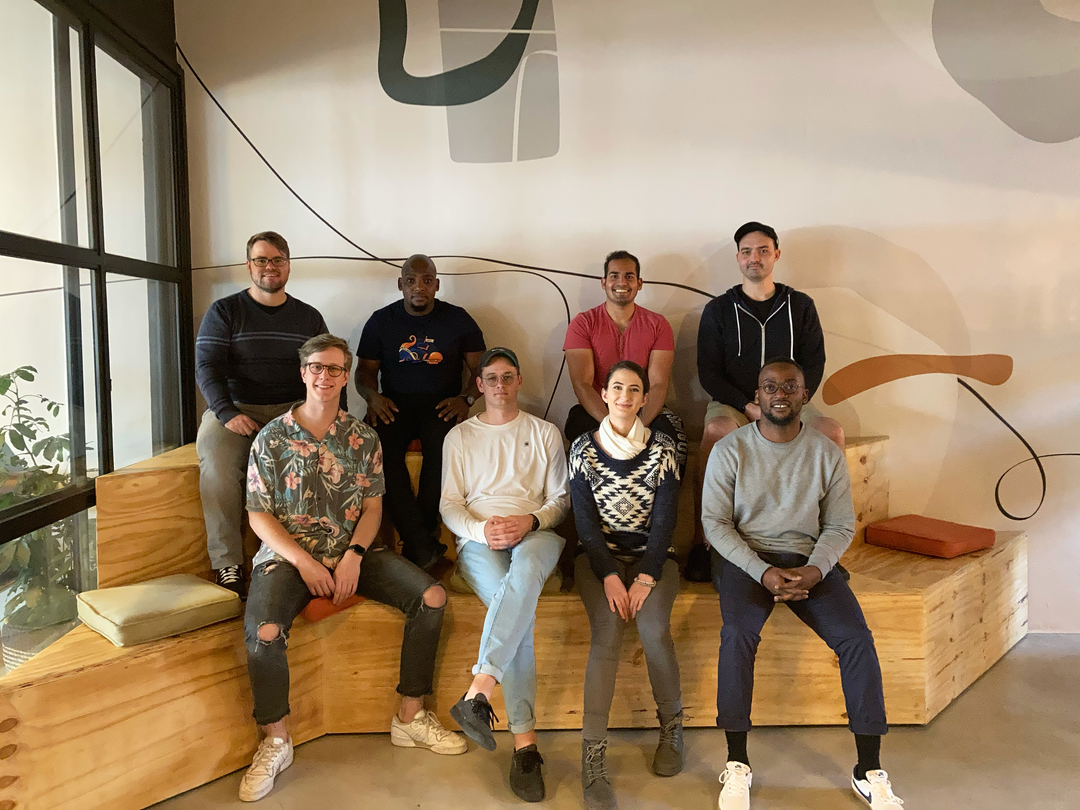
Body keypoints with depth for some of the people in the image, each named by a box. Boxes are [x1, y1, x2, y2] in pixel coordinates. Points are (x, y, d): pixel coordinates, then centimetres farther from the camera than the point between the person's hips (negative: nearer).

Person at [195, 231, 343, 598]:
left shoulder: (308, 317, 17)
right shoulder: (223, 311, 9)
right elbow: (206, 367, -1)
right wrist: (228, 413, -17)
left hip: (291, 411, 1)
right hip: (234, 409, -1)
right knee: (216, 459, -33)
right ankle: (227, 564, -22)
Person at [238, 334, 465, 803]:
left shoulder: (363, 438, 6)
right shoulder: (272, 438, -1)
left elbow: (373, 506, 5)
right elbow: (258, 516, -2)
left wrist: (353, 556, -12)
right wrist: (304, 562, -14)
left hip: (351, 554, 3)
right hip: (287, 555, -2)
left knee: (431, 596, -15)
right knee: (263, 631, -31)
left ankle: (409, 718, 0)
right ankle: (275, 741, -5)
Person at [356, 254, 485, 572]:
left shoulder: (458, 319, 9)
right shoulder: (381, 320, 12)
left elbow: (480, 368, 8)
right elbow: (365, 370, 14)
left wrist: (467, 398, -12)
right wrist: (372, 396, -9)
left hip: (440, 405, -1)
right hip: (394, 405, 1)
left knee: (444, 449, -36)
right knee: (380, 448, -33)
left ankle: (415, 542, -21)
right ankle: (423, 545, -31)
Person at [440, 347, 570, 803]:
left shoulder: (545, 434, 20)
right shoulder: (459, 437, 19)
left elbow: (560, 499, 13)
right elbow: (450, 505, 11)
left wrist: (529, 521, -9)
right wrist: (481, 528, -11)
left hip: (535, 534, 0)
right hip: (479, 539, 0)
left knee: (525, 567, -40)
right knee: (516, 604, -33)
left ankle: (478, 693, -45)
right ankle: (524, 742, -32)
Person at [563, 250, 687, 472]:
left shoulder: (657, 324, 4)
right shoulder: (582, 323, -1)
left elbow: (658, 384, -6)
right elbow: (582, 384, -11)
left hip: (644, 411, 1)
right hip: (596, 411, -1)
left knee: (672, 429, -32)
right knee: (577, 423, -35)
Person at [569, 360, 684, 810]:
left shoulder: (661, 448, 1)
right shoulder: (584, 448, 1)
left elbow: (664, 518, -5)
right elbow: (585, 520, -4)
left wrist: (645, 577, -17)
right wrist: (610, 577, -16)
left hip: (652, 555, 1)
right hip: (599, 555, 0)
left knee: (654, 626, -25)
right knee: (607, 630, -26)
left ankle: (671, 726, 1)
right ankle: (592, 756, -24)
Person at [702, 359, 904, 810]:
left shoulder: (826, 453, 4)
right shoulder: (730, 450, -2)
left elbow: (840, 526, 4)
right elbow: (715, 522, -5)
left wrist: (813, 571, -15)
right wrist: (762, 572, -17)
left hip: (809, 558, 2)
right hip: (744, 557, -2)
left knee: (857, 638, -20)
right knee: (738, 632, -30)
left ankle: (870, 772, -5)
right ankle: (737, 764, -16)